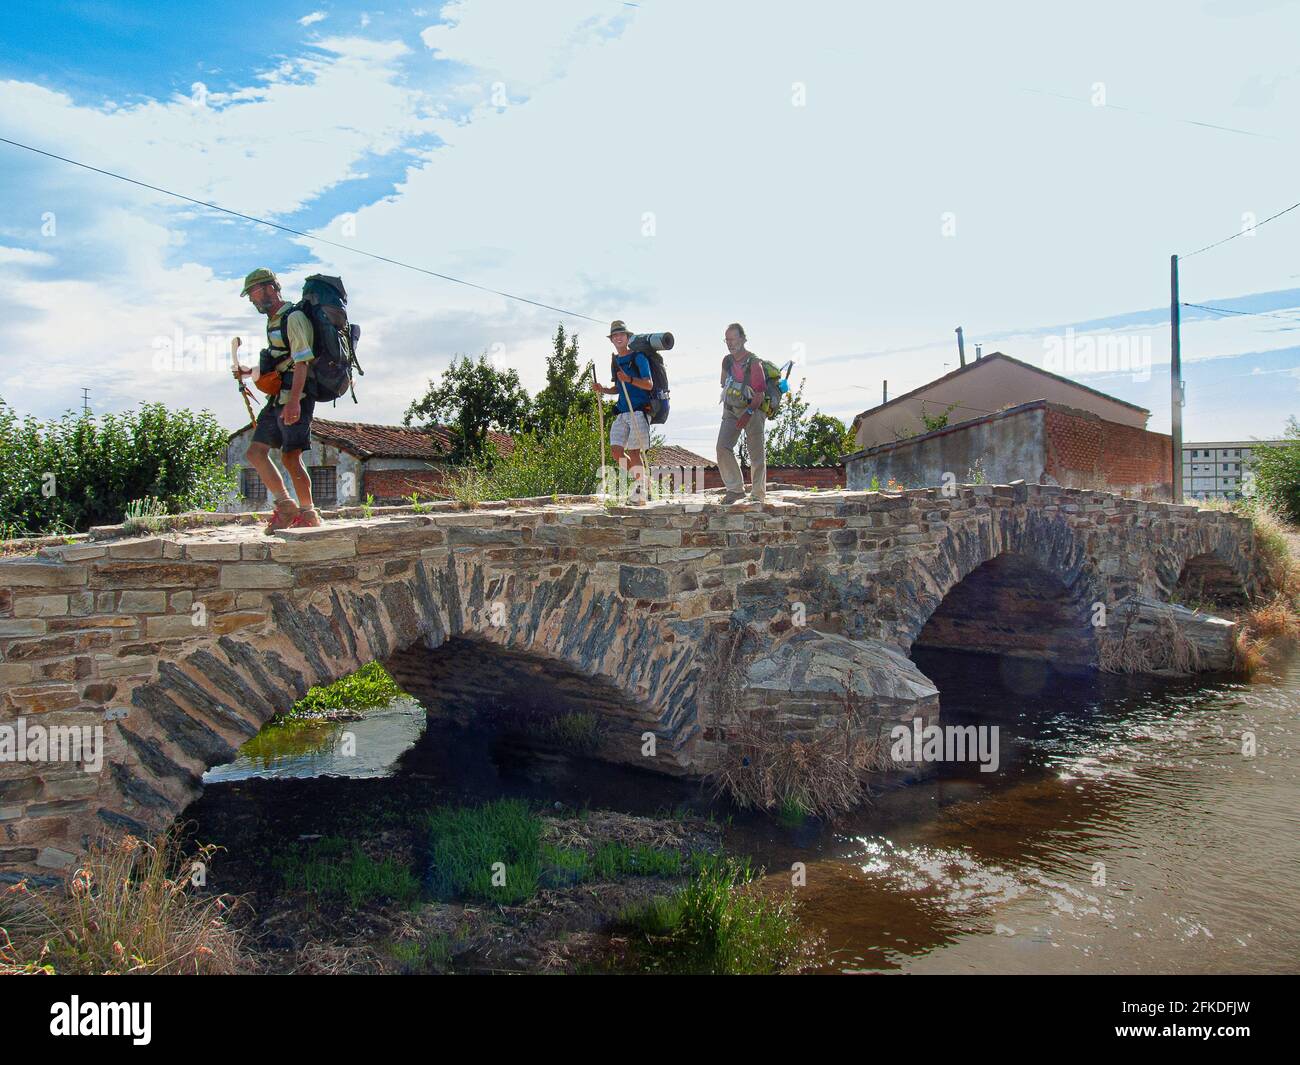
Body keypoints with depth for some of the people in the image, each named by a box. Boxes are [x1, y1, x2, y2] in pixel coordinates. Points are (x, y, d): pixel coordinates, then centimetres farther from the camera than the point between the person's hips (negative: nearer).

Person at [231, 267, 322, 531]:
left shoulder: (293, 317, -9)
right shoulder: (274, 321, 21)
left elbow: (302, 362, -19)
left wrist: (294, 401, -27)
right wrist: (248, 372, 24)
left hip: (295, 397, -10)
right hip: (277, 398, 10)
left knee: (290, 457, -9)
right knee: (256, 452, 4)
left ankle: (308, 514, 2)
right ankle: (285, 506, 7)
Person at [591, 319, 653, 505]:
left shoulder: (638, 358, -4)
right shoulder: (615, 360, 17)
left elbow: (649, 385, -12)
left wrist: (629, 379, -26)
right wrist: (603, 390, 9)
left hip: (639, 411, -7)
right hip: (623, 413, 7)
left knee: (634, 451, -10)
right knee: (616, 450, -4)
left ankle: (640, 494, -3)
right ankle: (639, 478, 16)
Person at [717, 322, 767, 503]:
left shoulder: (754, 362, -12)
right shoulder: (727, 361, 9)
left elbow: (759, 393, -17)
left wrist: (748, 414, -25)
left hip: (752, 410, -6)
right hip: (731, 410, 6)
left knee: (756, 452, -2)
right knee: (722, 447, -9)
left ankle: (758, 494, 7)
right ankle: (735, 488, -2)